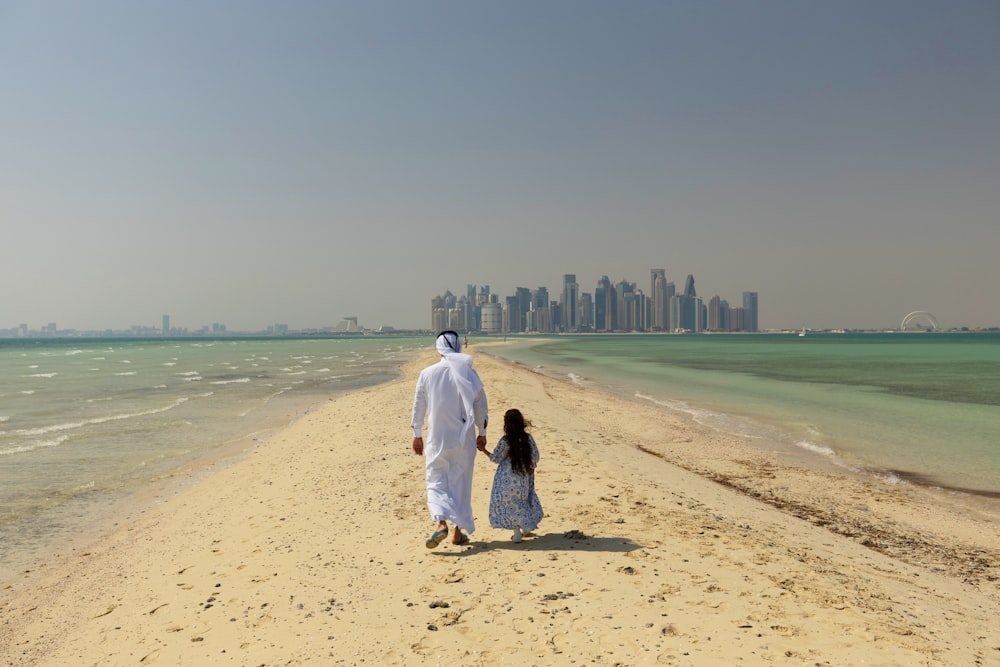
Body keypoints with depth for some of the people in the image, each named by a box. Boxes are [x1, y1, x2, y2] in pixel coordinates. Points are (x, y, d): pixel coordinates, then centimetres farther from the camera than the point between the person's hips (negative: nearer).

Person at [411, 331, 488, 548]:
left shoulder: (427, 374, -5)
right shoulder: (469, 374, -4)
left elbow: (419, 407, 2)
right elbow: (480, 406, 3)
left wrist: (417, 435, 14)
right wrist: (482, 433, 18)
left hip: (437, 438, -1)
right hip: (464, 439, 1)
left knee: (436, 481, 7)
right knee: (461, 483, 12)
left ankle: (442, 523, -15)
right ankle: (459, 531, 18)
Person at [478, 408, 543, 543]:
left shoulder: (505, 441, -16)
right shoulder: (528, 438, -5)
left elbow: (496, 458, -6)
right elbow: (535, 456, 3)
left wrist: (484, 451, 6)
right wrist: (531, 469, 17)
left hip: (508, 477, -4)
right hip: (524, 477, 4)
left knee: (510, 502, 5)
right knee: (523, 499, 22)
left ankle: (517, 532, 0)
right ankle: (526, 527, 30)